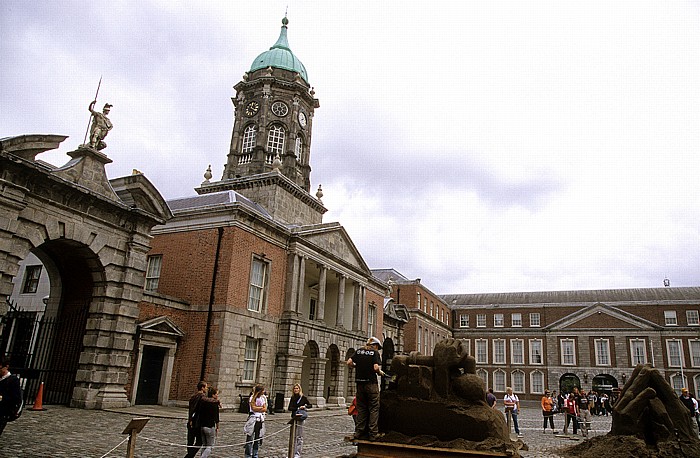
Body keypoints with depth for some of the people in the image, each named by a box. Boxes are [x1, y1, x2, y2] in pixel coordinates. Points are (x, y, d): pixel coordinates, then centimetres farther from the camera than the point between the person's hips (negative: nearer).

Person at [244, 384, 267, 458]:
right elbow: (253, 408, -17)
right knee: (250, 438, -5)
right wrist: (262, 407, -7)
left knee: (258, 439, 9)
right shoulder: (252, 398, -6)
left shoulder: (264, 398, 7)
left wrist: (257, 408, -11)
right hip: (253, 419, -5)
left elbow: (265, 409, -1)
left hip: (261, 420, 5)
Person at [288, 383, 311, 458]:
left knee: (299, 436, -3)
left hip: (300, 418, -5)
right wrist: (297, 408, -13)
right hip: (293, 418, 5)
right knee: (293, 436, 12)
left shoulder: (303, 397, -5)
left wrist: (304, 406, -16)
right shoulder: (292, 398, 7)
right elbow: (289, 408, -1)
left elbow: (310, 405, 3)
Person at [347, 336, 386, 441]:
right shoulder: (375, 353, -3)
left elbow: (349, 363, 0)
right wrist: (381, 373, 4)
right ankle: (373, 433, 2)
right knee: (374, 409, 3)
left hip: (360, 384, 5)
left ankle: (358, 432, 15)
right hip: (371, 383, -5)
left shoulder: (359, 351, 10)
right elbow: (376, 368, -15)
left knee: (361, 408, 13)